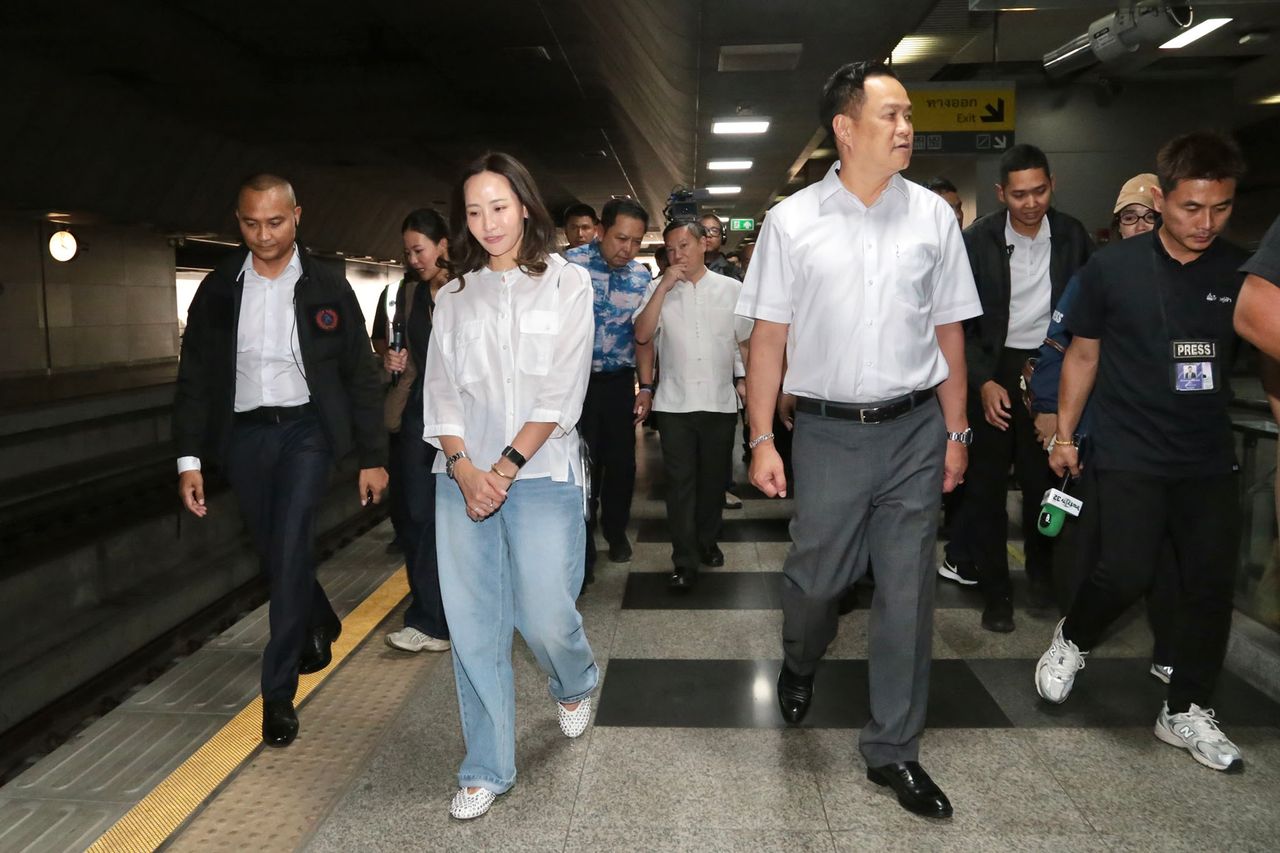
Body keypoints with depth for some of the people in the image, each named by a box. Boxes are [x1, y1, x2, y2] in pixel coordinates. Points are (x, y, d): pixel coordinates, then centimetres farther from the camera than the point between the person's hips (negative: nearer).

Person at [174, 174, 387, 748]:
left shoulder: (327, 288, -3)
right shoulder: (218, 290, 3)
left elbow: (360, 377, 0)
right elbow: (195, 378, 5)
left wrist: (373, 457, -2)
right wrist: (189, 458, -1)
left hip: (306, 428, -3)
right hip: (244, 436, 3)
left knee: (289, 551, -11)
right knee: (275, 554, 13)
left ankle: (278, 692, 1)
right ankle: (319, 625, 43)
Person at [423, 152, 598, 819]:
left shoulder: (565, 284, 3)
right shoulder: (453, 296, 12)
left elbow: (562, 390, -6)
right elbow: (441, 392, 7)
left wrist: (506, 466, -12)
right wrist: (463, 468, -8)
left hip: (540, 472, -3)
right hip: (463, 475, 3)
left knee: (544, 615, -4)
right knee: (472, 625, 3)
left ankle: (574, 684, 33)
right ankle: (486, 769, 18)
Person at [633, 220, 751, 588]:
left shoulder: (732, 289, 4)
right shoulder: (659, 289, 4)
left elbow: (746, 343, 10)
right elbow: (642, 335, -10)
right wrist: (664, 286, -13)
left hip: (720, 402, 1)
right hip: (676, 403, -1)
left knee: (714, 478, 12)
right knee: (680, 482, 1)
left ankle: (707, 541, 33)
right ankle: (685, 561, 8)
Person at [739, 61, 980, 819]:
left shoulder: (933, 215, 3)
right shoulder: (791, 221, -2)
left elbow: (949, 330, 7)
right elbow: (769, 336, -2)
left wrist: (957, 432, 6)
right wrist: (762, 439, -5)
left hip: (916, 428, 2)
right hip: (829, 431, -1)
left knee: (907, 591, 7)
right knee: (815, 577, 11)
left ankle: (893, 749, 24)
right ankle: (799, 666, 47)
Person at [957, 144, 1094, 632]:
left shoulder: (1072, 236, 1)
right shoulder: (978, 240, -5)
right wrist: (983, 382, -13)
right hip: (993, 372, -1)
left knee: (1043, 479, 6)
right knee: (987, 485, 2)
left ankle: (1040, 572, 30)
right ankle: (996, 592, 14)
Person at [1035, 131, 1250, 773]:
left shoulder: (1242, 274, 1)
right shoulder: (1113, 268, -4)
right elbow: (1083, 354, 4)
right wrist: (1064, 435, 4)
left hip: (1208, 456, 3)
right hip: (1128, 453, -3)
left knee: (1212, 582, 5)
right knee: (1127, 572, -13)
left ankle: (1186, 710, 24)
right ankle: (1072, 639, 20)